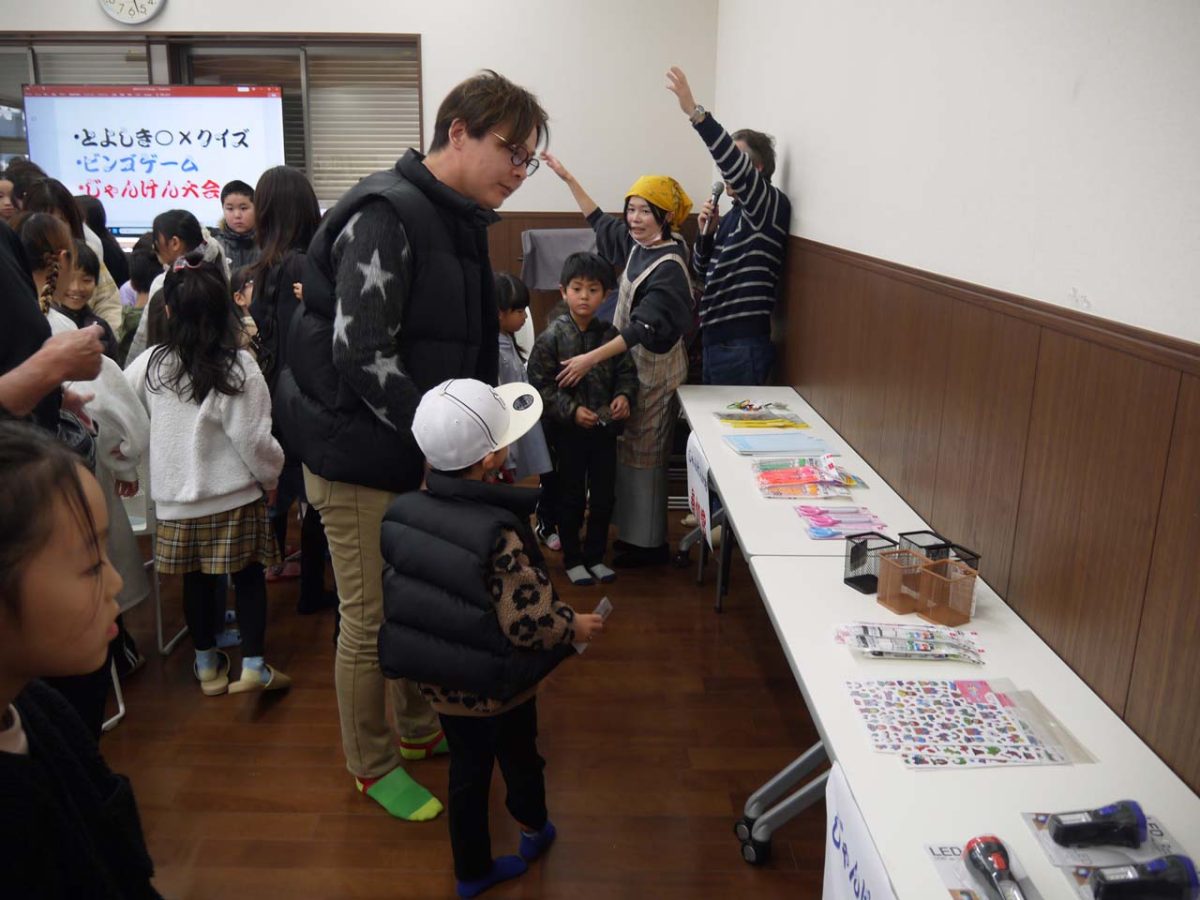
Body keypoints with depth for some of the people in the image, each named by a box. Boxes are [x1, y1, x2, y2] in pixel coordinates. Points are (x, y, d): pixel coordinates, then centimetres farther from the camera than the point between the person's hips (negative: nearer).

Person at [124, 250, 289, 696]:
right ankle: (252, 665, 11)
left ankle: (207, 664, 30)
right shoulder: (238, 367, -14)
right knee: (248, 576, 10)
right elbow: (253, 440, -15)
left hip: (176, 498, 3)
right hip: (234, 496, -3)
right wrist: (271, 476, 2)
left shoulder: (150, 364, -4)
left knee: (196, 580, 16)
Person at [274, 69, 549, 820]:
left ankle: (421, 727, 39)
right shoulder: (387, 215, -18)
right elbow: (361, 354, -25)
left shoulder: (457, 221, 11)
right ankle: (373, 765, 26)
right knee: (372, 617, 5)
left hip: (421, 448, 9)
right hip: (361, 456, -8)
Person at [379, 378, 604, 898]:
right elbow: (528, 624, -27)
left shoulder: (403, 510, -14)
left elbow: (400, 585, 0)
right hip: (496, 684, -4)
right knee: (519, 759, 24)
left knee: (466, 767, 23)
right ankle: (533, 831, 52)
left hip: (436, 676, 4)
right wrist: (576, 625, -11)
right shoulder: (499, 532, -32)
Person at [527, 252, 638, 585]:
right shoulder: (551, 337, -9)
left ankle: (595, 555, 29)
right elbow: (541, 385, -11)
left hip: (605, 429, 4)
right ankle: (572, 559, 24)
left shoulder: (610, 335, 1)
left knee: (603, 495, 12)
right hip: (568, 431, -3)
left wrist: (625, 396, -11)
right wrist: (571, 410, -19)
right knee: (571, 496, 9)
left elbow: (627, 372, 9)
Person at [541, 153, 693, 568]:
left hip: (654, 370, -8)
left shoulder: (668, 267, -21)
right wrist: (567, 177, 21)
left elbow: (644, 328, -28)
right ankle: (634, 532, 27)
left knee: (642, 455, 0)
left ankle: (649, 544, 12)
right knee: (630, 450, 15)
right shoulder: (637, 244, 4)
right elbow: (599, 221, 21)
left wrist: (591, 358, -32)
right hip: (631, 363, 8)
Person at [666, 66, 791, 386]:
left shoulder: (772, 206, -7)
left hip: (742, 346, -8)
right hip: (715, 340, 8)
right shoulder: (734, 215, 17)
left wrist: (695, 111, -31)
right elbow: (703, 271, 22)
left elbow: (736, 168, -25)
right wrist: (707, 232, 3)